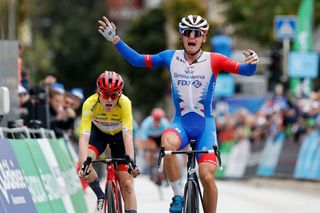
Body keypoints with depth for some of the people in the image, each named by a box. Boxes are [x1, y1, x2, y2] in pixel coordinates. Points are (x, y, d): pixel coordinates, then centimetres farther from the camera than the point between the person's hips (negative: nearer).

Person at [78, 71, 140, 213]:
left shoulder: (124, 103, -35)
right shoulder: (90, 104, -34)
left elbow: (127, 135, -42)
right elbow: (84, 136, -40)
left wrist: (131, 161, -56)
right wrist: (83, 164, -54)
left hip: (119, 134, 0)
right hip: (98, 132, 0)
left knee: (127, 184, -9)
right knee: (84, 163, -27)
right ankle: (100, 197, -1)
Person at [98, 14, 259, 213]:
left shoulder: (213, 60, -6)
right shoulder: (171, 57, 2)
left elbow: (245, 70, -14)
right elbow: (137, 59, 6)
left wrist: (252, 63, -36)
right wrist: (115, 40, -2)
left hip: (205, 125, -1)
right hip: (181, 123, 1)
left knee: (207, 176, -15)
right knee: (168, 141, -34)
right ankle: (178, 195, -19)